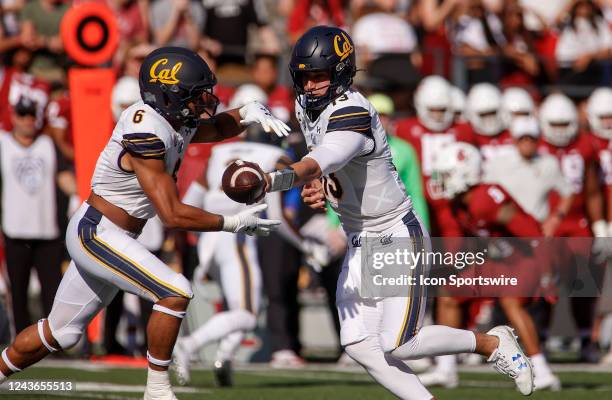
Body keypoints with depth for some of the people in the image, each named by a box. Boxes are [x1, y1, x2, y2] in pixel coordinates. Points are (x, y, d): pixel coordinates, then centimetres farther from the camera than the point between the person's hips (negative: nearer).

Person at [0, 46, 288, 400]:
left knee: (60, 333, 17)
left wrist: (249, 113, 2)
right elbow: (173, 215, -26)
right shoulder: (147, 136, -26)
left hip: (101, 234, 10)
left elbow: (217, 127, 24)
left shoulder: (177, 123, 1)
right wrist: (234, 223, -20)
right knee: (176, 293, -19)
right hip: (96, 234, -10)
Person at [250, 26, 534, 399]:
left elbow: (319, 163, -43)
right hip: (361, 243, 9)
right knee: (359, 345, -2)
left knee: (398, 346, -12)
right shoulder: (307, 107, 3)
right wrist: (317, 186, -8)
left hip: (399, 238, -9)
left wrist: (275, 180, -61)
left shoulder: (352, 113, -26)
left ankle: (493, 343, 9)